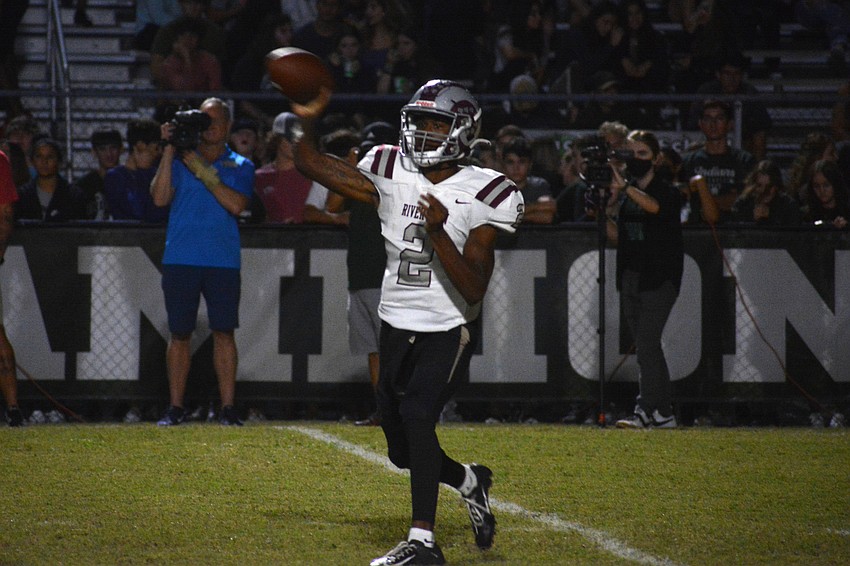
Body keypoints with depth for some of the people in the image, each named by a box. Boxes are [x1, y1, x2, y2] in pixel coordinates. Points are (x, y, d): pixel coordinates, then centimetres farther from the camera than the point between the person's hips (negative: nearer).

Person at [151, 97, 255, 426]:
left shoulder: (240, 167, 10)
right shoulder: (179, 160, 12)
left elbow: (236, 205, -8)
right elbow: (160, 198, -3)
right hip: (180, 259, 1)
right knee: (179, 333, 2)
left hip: (223, 260, -1)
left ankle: (228, 407, -2)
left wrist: (201, 170, -11)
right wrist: (168, 151, -7)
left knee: (223, 332, -4)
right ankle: (175, 407, 7)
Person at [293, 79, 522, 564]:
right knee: (404, 450, 11)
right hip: (397, 327, 6)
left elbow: (474, 291, -18)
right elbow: (313, 164, 8)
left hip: (450, 329, -5)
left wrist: (438, 232, -29)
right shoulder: (391, 176, 1)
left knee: (416, 414, -27)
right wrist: (309, 122, -10)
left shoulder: (481, 195, -11)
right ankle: (471, 481, 42)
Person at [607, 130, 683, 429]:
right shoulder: (624, 195, 12)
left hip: (659, 278, -7)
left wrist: (625, 186, -40)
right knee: (648, 348, 9)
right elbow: (617, 237, 10)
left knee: (646, 344, -15)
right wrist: (606, 209, -5)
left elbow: (653, 206, -29)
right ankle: (663, 413, 13)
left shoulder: (667, 191, -6)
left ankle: (646, 410, -16)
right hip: (630, 278, 7)